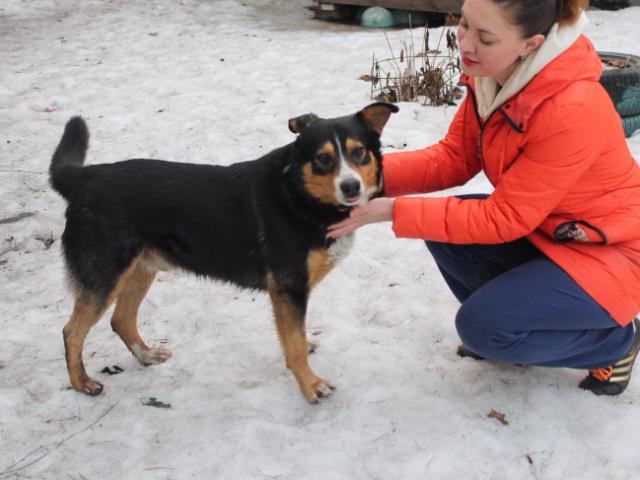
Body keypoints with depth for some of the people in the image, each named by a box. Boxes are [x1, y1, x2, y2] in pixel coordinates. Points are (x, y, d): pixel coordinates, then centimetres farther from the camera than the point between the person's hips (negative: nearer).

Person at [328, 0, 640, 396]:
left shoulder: (573, 110, -34)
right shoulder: (491, 76, -10)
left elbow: (504, 219, -27)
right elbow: (454, 157, -4)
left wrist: (394, 211, -28)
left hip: (608, 255, -7)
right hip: (542, 230, 8)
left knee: (482, 326, -19)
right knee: (444, 231, -9)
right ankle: (511, 314, 13)